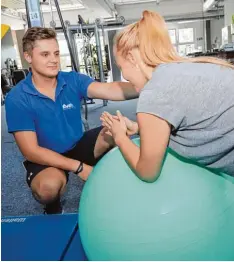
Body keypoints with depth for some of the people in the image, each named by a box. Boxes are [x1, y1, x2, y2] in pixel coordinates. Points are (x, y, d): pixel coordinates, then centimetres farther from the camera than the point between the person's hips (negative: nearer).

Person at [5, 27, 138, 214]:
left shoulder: (73, 80, -10)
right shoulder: (17, 99, -17)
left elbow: (110, 90, -26)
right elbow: (31, 151, -20)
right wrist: (78, 167, -27)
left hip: (78, 145, 3)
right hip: (46, 158, -3)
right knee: (49, 186, -36)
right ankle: (53, 209, 3)